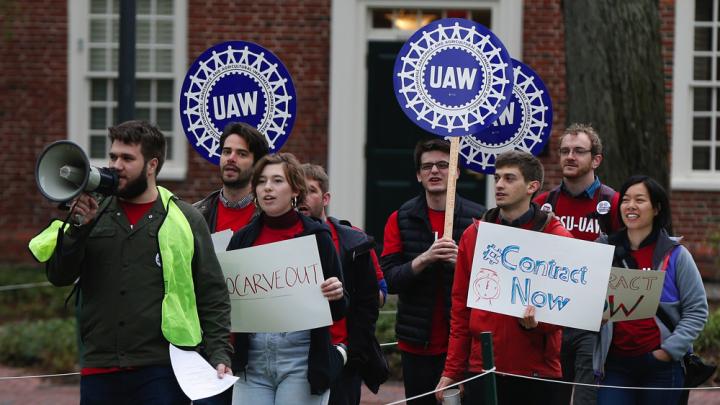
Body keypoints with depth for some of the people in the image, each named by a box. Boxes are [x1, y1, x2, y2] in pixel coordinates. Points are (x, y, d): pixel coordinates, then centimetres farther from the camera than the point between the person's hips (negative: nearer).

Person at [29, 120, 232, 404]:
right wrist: (80, 227, -9)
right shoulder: (94, 216, 13)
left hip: (161, 370, -3)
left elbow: (213, 296, 5)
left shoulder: (185, 220, 6)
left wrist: (220, 354, -5)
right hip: (99, 372, 3)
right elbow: (58, 276, 4)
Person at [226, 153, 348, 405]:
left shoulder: (317, 237, 3)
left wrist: (336, 296, -16)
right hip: (252, 358, 3)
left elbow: (339, 311, 4)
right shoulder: (242, 239, 11)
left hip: (301, 358, -3)